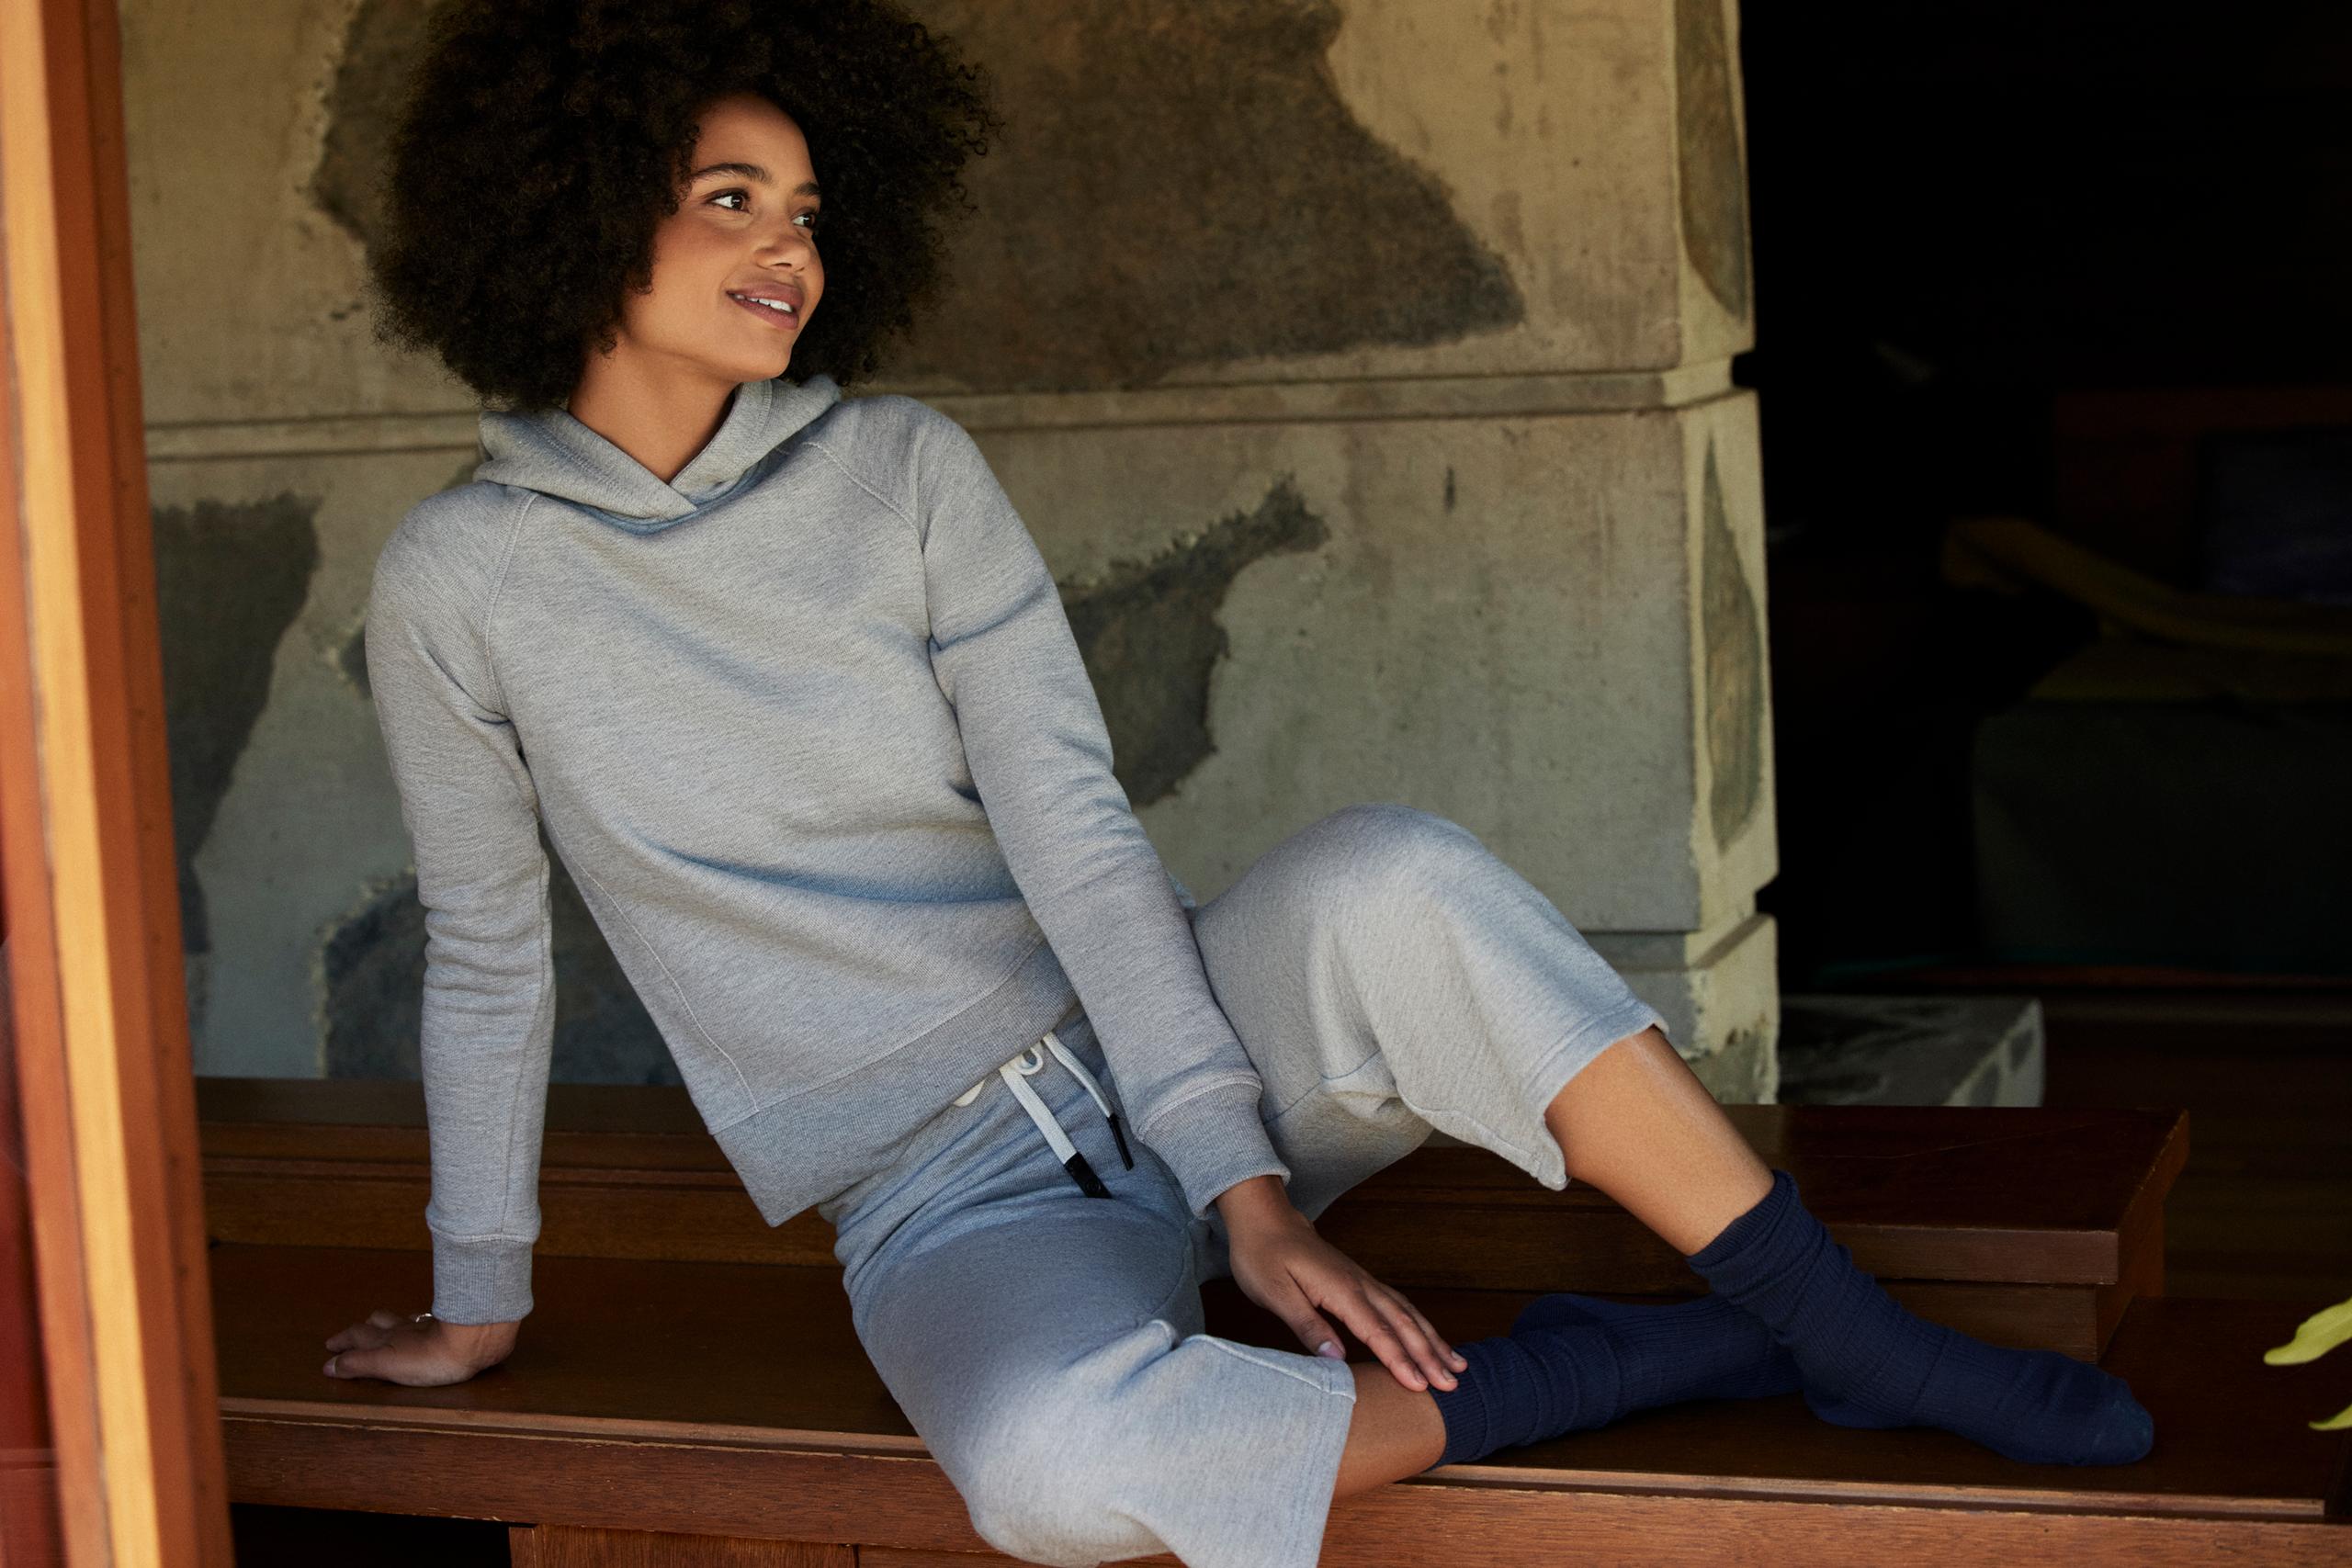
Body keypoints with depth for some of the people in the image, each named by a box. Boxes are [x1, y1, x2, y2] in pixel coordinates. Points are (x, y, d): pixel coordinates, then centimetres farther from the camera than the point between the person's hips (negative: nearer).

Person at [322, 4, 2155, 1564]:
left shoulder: (904, 469, -1)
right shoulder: (461, 583, -5)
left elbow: (1073, 829, -9)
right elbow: (489, 950, 7)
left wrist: (1245, 1186, -18)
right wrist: (479, 1301, 15)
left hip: (1162, 1045, 2)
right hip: (953, 1208, -2)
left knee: (1389, 878, -33)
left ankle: (1861, 1339, -22)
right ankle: (1628, 1363, -19)